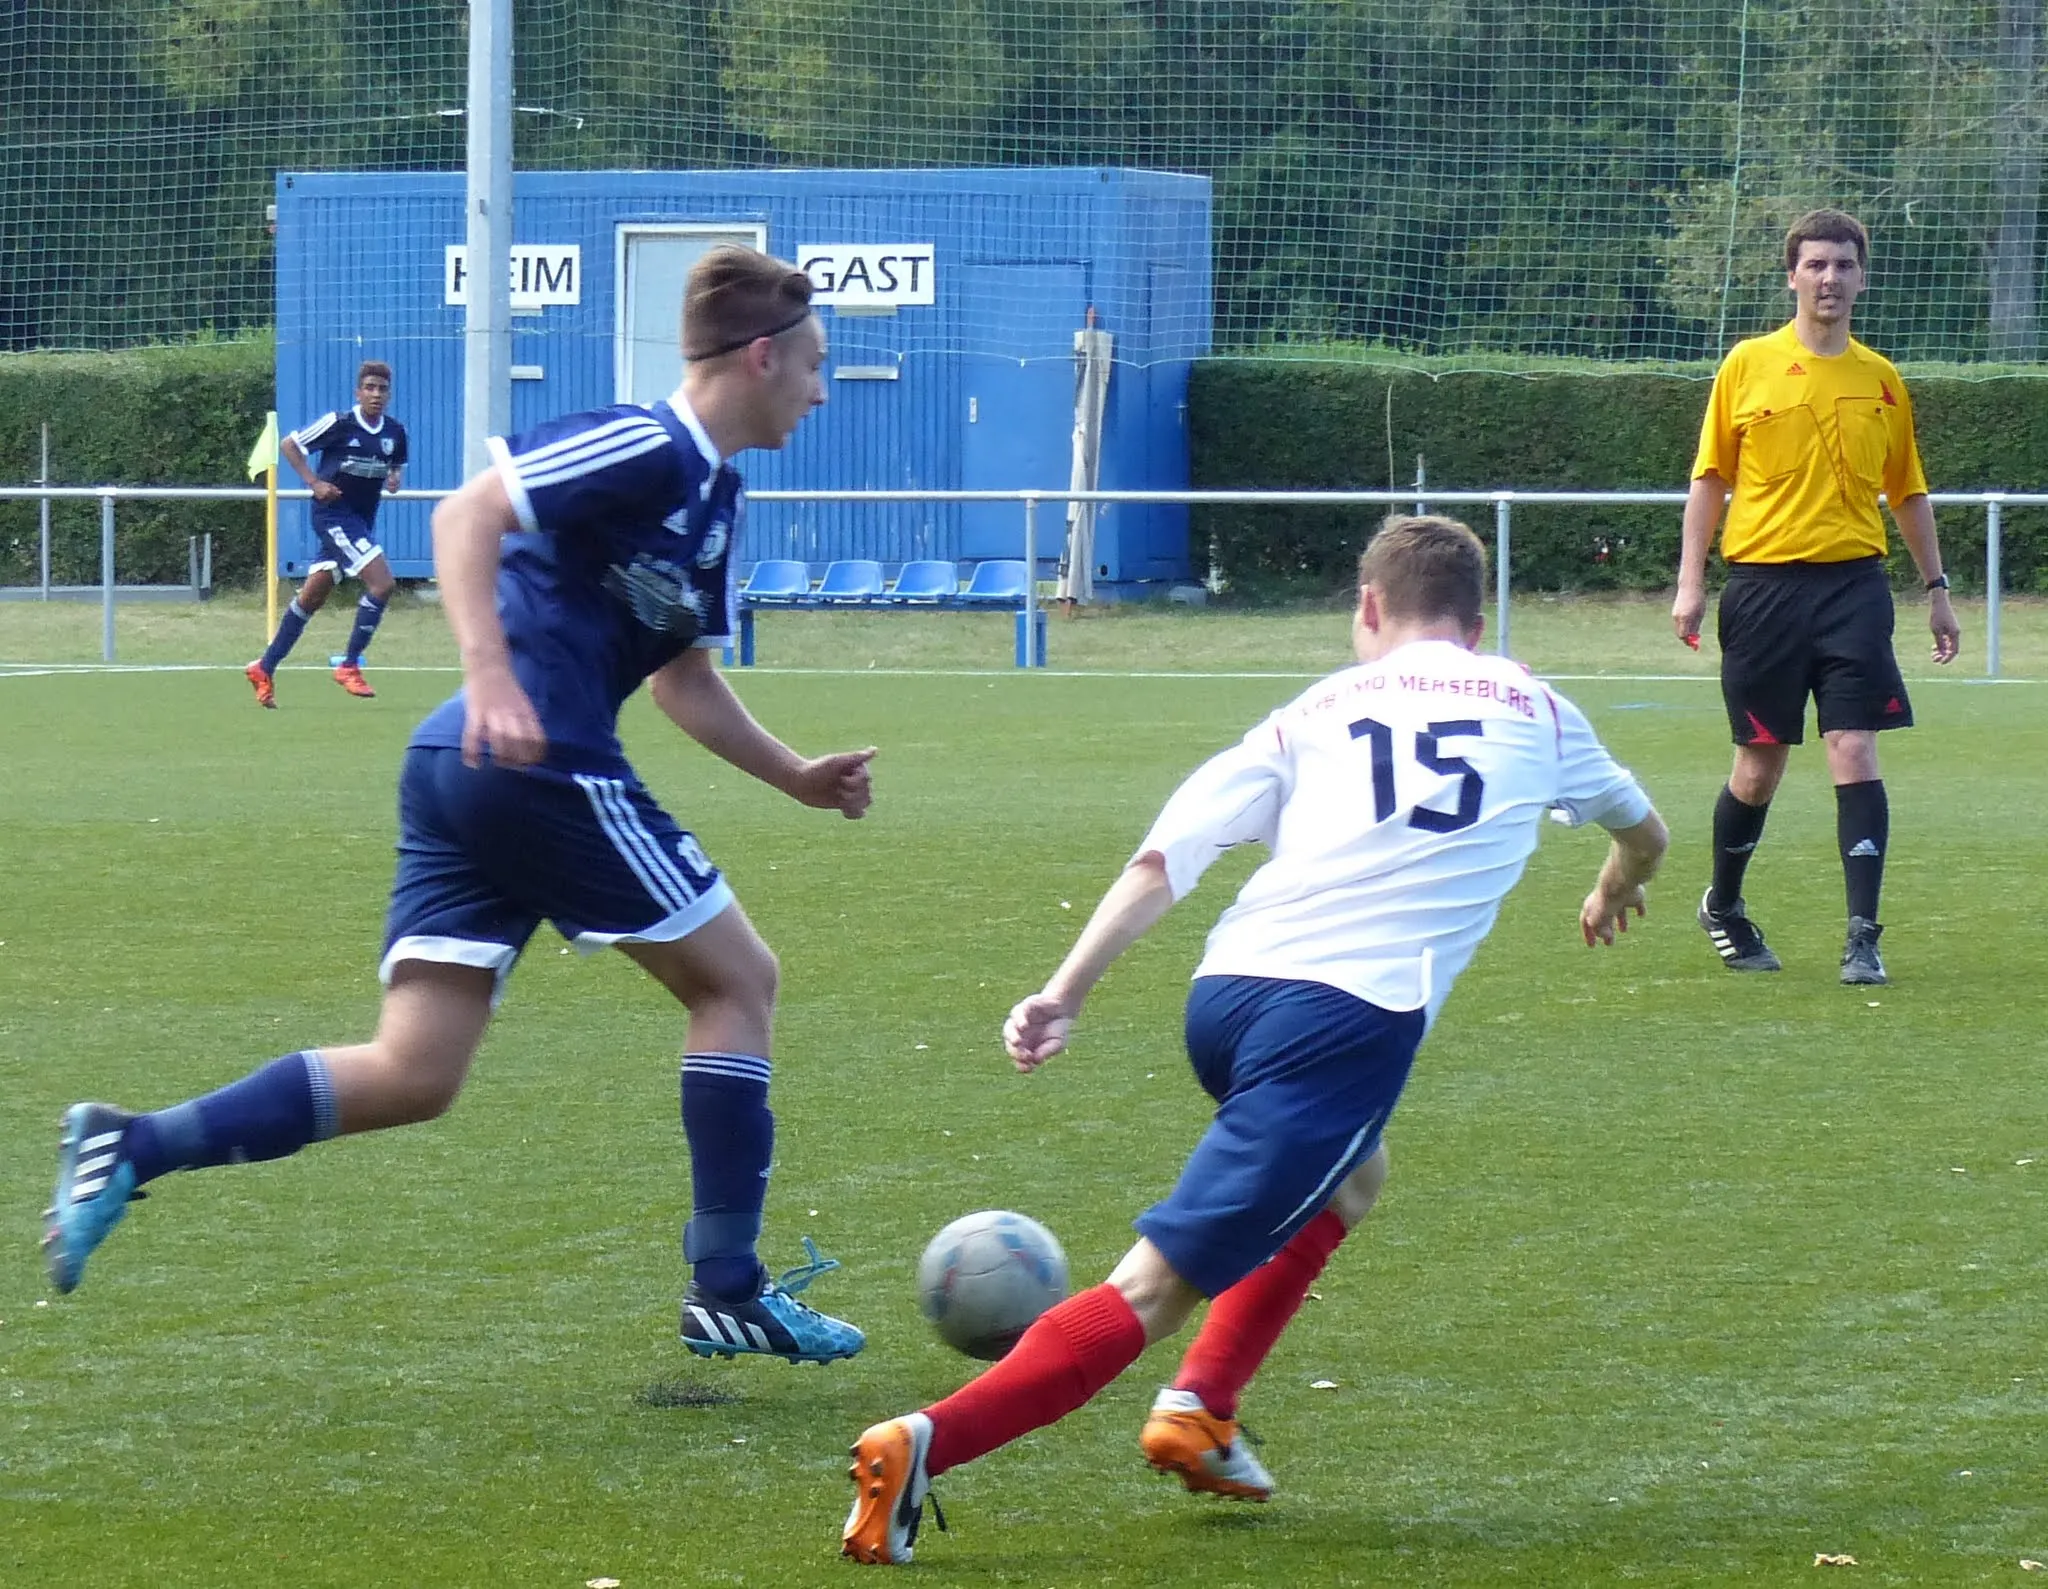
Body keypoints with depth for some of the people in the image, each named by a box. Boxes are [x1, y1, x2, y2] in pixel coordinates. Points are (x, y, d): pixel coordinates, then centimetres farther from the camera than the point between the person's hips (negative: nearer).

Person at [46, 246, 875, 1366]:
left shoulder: (709, 493, 21)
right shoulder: (648, 448, -9)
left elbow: (684, 683, 30)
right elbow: (467, 514, -20)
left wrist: (796, 777, 26)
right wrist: (491, 675, -30)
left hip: (456, 772, 9)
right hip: (544, 769, -9)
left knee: (411, 1076, 2)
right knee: (737, 980, 5)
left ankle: (130, 1148, -8)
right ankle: (727, 1294, 9)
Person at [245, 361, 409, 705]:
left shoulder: (395, 432, 5)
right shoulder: (338, 424, -12)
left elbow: (397, 466, 23)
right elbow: (290, 444, -4)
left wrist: (395, 478, -1)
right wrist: (315, 483, -12)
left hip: (363, 519, 7)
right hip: (334, 515, -7)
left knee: (311, 597, 12)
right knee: (382, 582, -19)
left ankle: (265, 668, 21)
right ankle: (349, 666, -9)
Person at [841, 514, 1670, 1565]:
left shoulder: (1319, 710, 23)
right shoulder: (1534, 712, 23)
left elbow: (1162, 858, 9)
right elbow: (1644, 834, 44)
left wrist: (1065, 994, 5)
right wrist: (1614, 895, 66)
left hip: (1223, 998, 4)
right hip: (1354, 1012, -4)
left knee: (1349, 1176, 34)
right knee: (1156, 1288, -8)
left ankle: (1200, 1413, 19)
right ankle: (928, 1446, -26)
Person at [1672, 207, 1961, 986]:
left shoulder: (1881, 380, 8)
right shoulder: (1748, 366, 2)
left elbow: (1908, 492, 18)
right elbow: (1710, 478, 5)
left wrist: (1936, 588, 16)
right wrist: (1691, 580, -2)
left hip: (1852, 583, 1)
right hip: (1763, 580, -1)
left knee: (1855, 753, -10)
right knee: (1760, 763, 7)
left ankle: (1862, 936, -9)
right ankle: (1723, 907, 31)